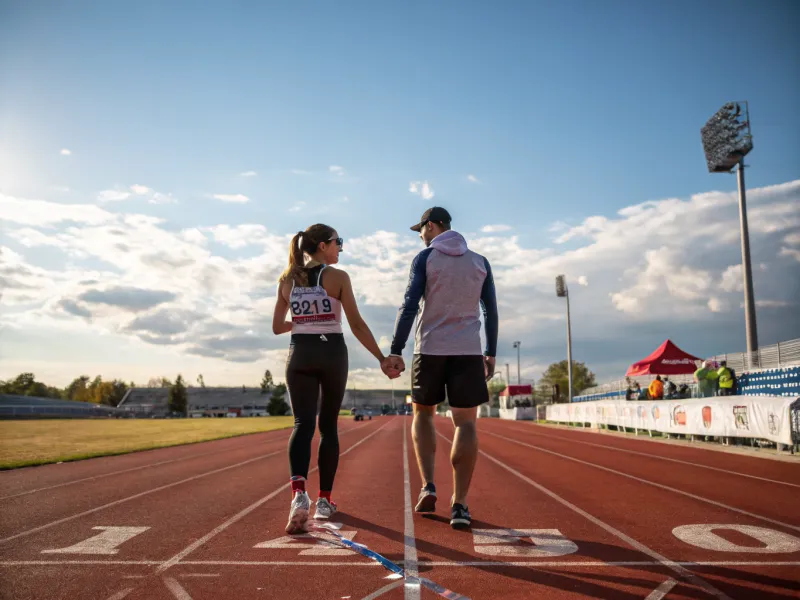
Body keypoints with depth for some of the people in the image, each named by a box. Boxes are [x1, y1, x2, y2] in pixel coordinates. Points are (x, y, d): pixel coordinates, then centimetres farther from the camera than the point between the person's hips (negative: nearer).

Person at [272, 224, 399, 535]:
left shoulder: (287, 279, 7)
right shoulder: (337, 277, -6)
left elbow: (277, 327, 9)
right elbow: (357, 325, -10)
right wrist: (382, 359, -6)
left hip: (300, 354, 2)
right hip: (332, 354, -2)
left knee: (302, 424, -2)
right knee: (328, 425, 10)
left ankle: (299, 493, -26)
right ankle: (324, 500, 17)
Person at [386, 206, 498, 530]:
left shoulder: (424, 258, 1)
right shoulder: (480, 261, 12)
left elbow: (409, 306, -8)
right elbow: (491, 311, 10)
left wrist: (395, 351, -7)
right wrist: (490, 353, 16)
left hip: (430, 349, -2)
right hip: (469, 351, 2)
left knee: (422, 413, 17)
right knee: (465, 422, 2)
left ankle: (427, 486, 4)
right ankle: (459, 505, -5)